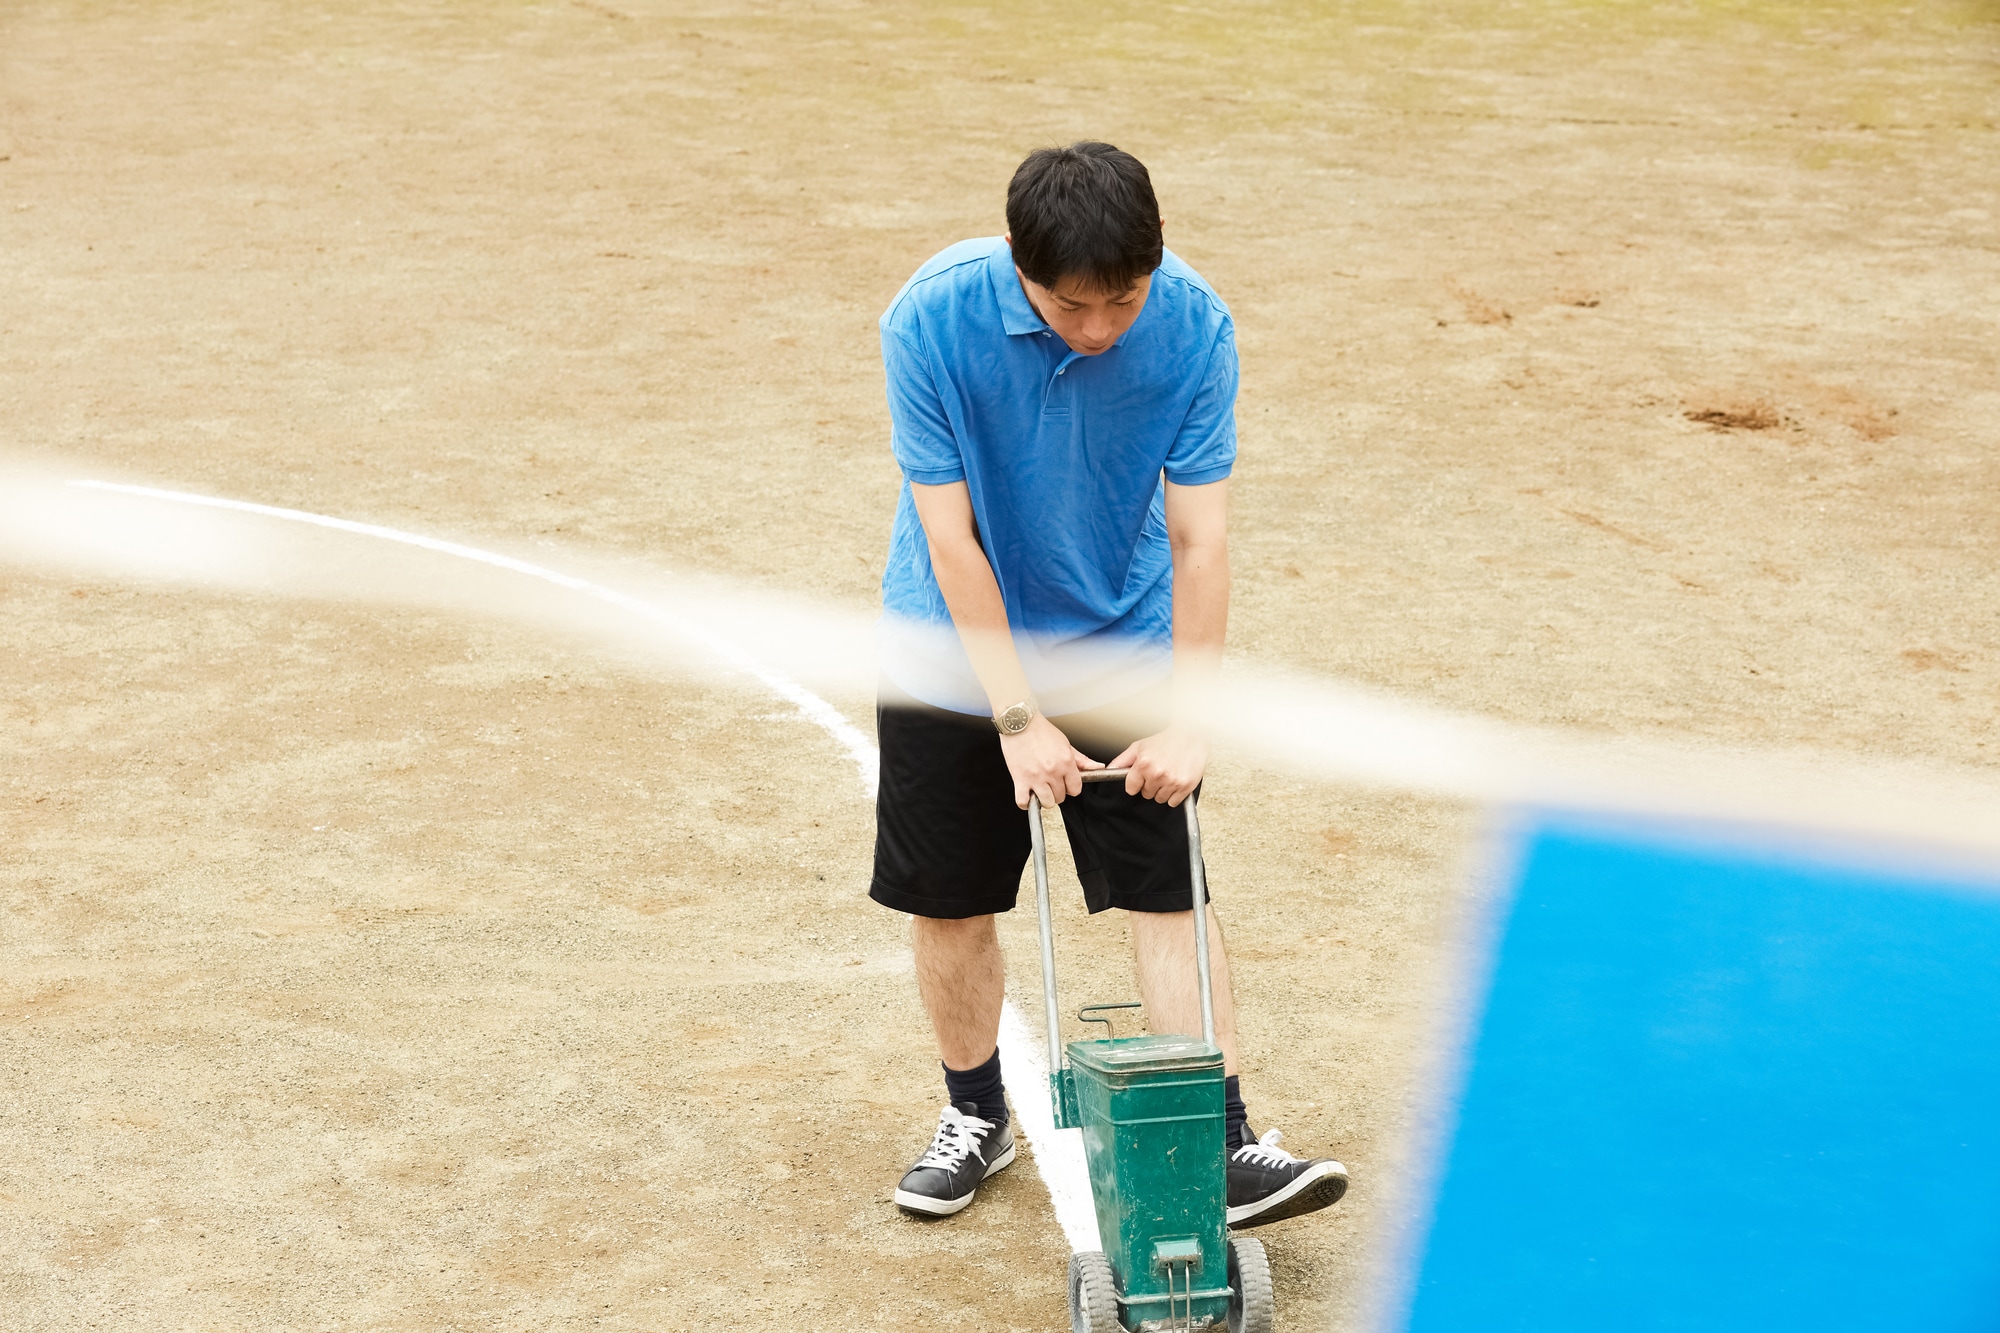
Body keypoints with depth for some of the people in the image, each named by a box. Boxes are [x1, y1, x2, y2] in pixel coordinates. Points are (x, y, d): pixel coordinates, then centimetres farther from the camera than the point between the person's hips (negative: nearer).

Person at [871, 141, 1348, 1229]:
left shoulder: (1193, 325, -20)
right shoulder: (931, 319, -24)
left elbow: (1199, 537, -15)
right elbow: (950, 537, -20)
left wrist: (1185, 718, -18)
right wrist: (1017, 717, -20)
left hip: (1123, 648, 0)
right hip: (959, 652, 0)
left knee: (1169, 894, -3)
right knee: (945, 901, 7)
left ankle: (1226, 1147, 3)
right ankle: (975, 1113, 29)